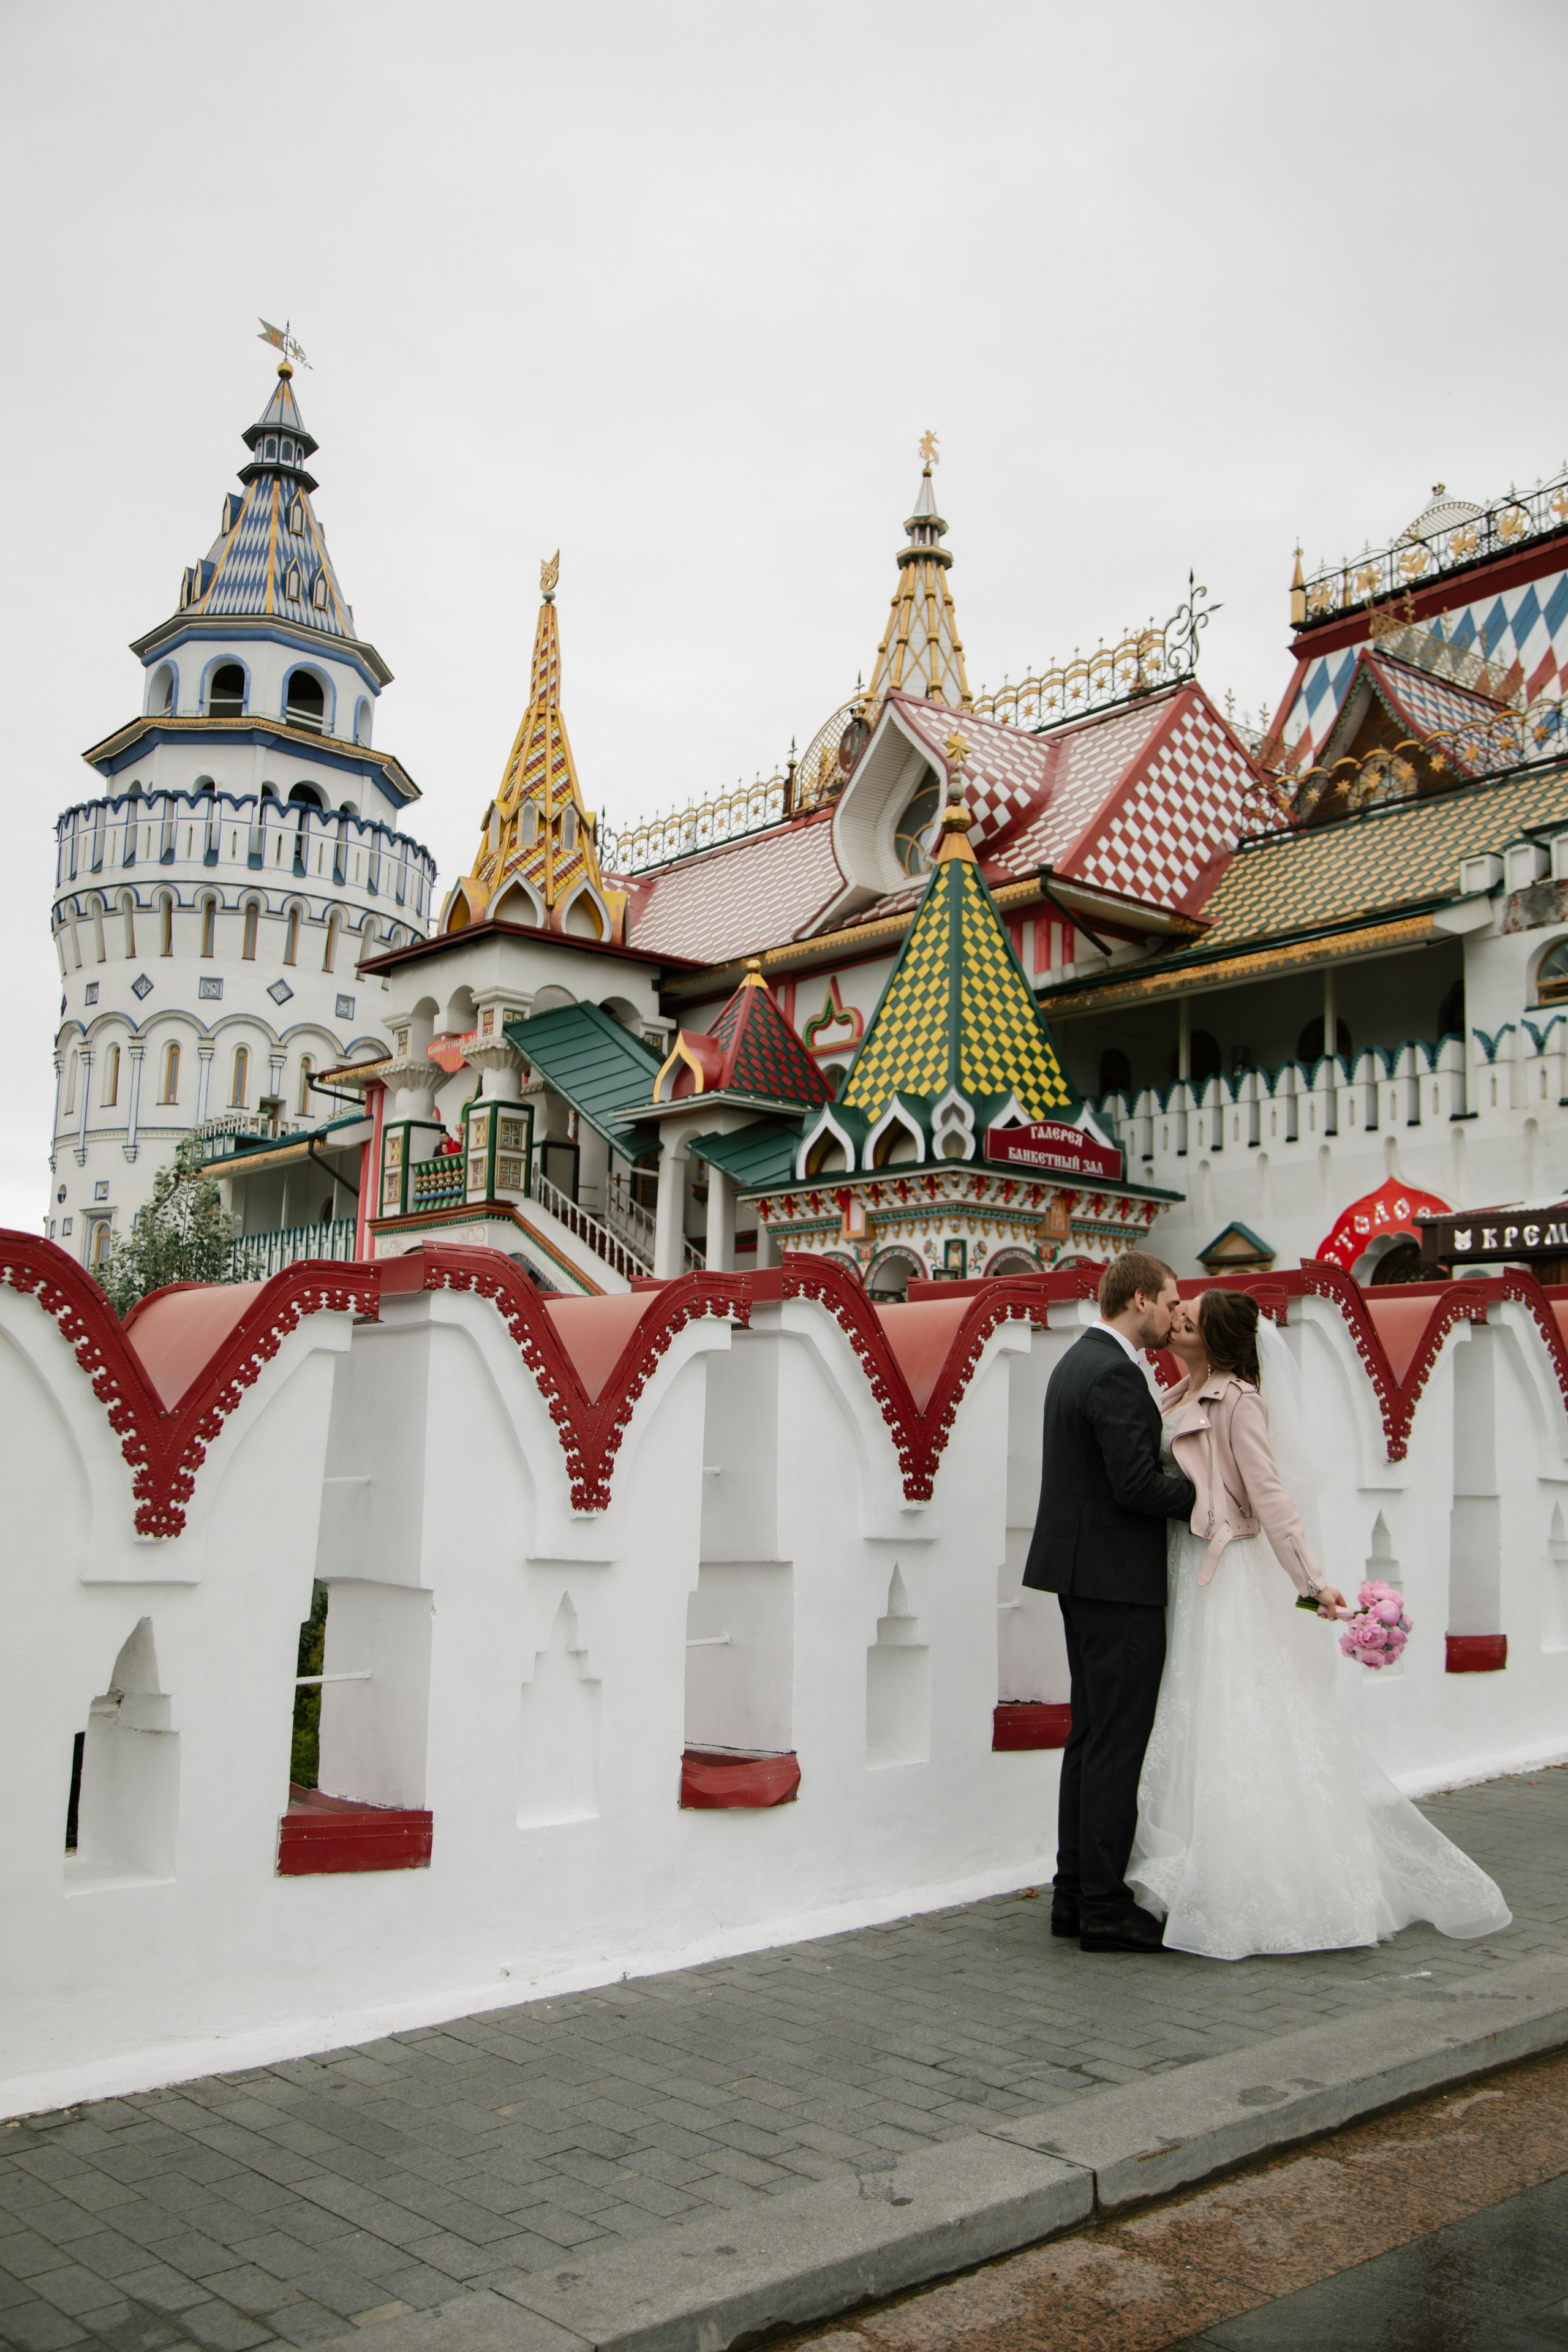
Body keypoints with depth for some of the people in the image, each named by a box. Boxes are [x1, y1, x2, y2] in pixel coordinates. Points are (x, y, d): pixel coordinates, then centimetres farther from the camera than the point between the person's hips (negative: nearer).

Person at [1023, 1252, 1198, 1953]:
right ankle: (1105, 1909, 3)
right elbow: (1137, 1484, -23)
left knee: (1090, 1736, 15)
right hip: (1119, 1579, -10)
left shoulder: (1077, 1361, 14)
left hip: (1083, 1573, 10)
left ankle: (1075, 1895, 21)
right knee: (1117, 1744, -3)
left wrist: (1182, 1480, 8)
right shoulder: (1115, 1373, -18)